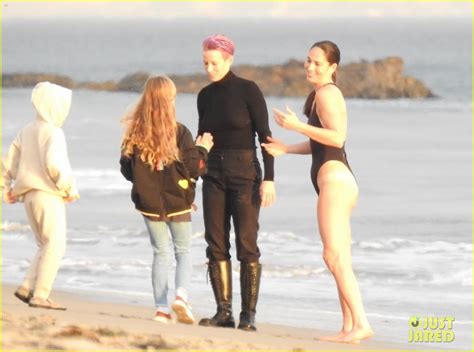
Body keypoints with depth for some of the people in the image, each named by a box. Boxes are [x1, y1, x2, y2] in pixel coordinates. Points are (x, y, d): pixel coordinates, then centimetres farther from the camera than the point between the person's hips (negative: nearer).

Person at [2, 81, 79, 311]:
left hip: (29, 196, 8)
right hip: (48, 195, -8)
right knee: (55, 245, -7)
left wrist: (7, 189, 22)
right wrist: (70, 188, -14)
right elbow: (54, 163, -24)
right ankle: (40, 295, -13)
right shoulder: (53, 132, -11)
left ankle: (27, 288, 4)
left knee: (45, 246, 15)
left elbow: (8, 162, 16)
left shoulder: (26, 131, 14)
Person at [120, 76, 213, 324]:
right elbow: (193, 167, -10)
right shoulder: (179, 133, -14)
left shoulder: (135, 133, -5)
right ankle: (181, 295, -12)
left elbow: (127, 170, 2)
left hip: (149, 202, 2)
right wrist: (202, 149, 7)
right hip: (177, 202, -2)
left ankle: (161, 308, 5)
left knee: (160, 253, 13)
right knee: (183, 251, 12)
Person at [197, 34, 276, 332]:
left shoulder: (248, 90, -7)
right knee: (216, 245, 2)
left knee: (247, 246, -6)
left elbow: (265, 136, -8)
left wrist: (269, 178, -15)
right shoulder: (205, 96, 9)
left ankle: (249, 315, -5)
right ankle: (224, 312, 5)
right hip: (214, 176, 6)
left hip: (245, 174, -5)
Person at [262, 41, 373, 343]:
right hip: (338, 181, 11)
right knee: (340, 260, 9)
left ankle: (361, 324, -22)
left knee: (334, 255, -16)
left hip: (334, 178, -11)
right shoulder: (324, 94, 21)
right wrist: (286, 149, 18)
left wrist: (297, 126, -18)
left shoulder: (326, 94, -10)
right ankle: (348, 327, 9)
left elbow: (337, 138, -20)